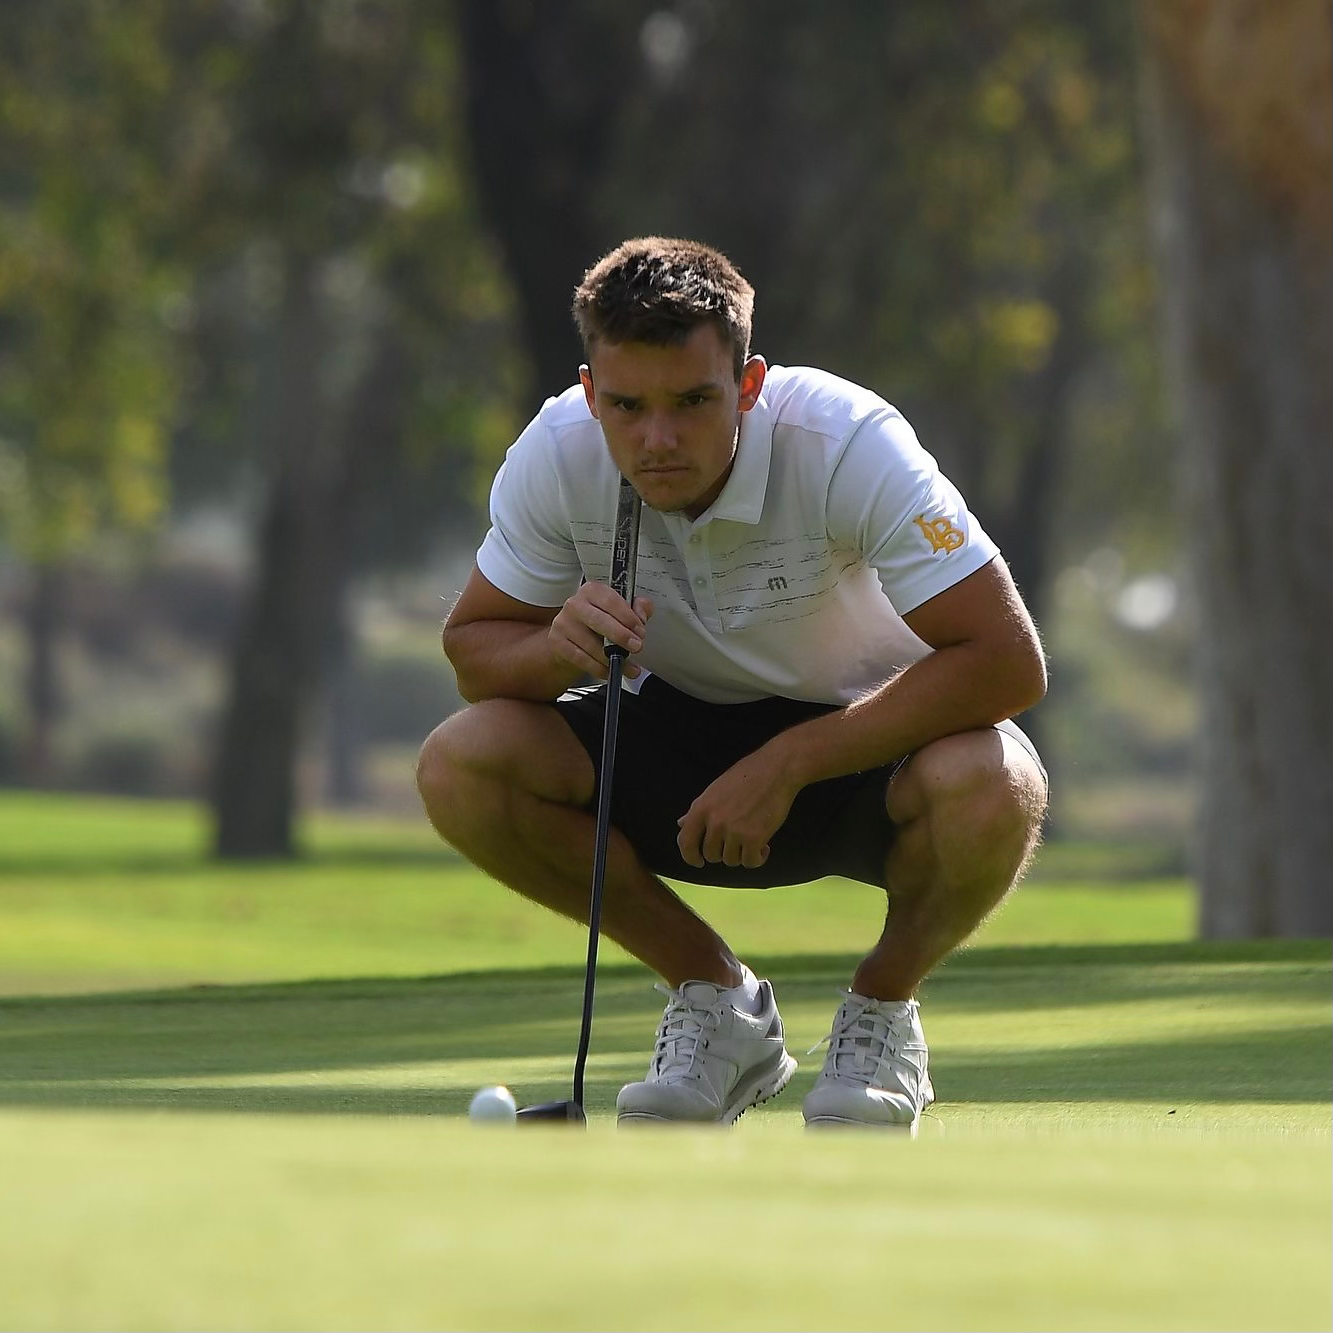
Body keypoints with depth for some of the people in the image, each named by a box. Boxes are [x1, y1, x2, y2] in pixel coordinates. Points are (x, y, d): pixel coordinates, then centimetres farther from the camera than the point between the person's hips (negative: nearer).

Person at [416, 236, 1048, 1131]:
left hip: (864, 735, -3)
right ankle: (714, 997, -1)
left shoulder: (846, 442, -30)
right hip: (681, 729, 3)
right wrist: (556, 649, -32)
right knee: (461, 767, -23)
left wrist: (787, 763, -34)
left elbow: (1008, 661, -33)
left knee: (989, 786, -38)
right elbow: (472, 645, -8)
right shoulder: (556, 456, -19)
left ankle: (883, 1007, -4)